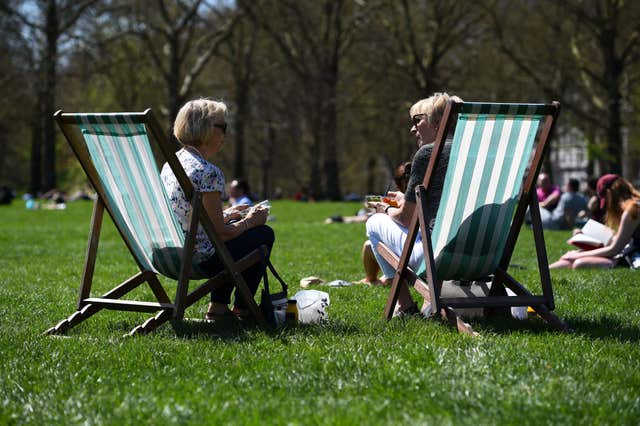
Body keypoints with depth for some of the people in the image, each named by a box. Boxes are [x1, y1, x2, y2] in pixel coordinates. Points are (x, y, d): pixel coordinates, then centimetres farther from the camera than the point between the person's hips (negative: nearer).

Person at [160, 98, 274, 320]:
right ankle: (241, 309, 19)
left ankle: (218, 306, 26)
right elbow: (220, 233, -17)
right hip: (200, 260, -9)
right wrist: (250, 221, 0)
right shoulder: (208, 173, -19)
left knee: (235, 225, 30)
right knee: (264, 234, 10)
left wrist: (227, 214, 20)